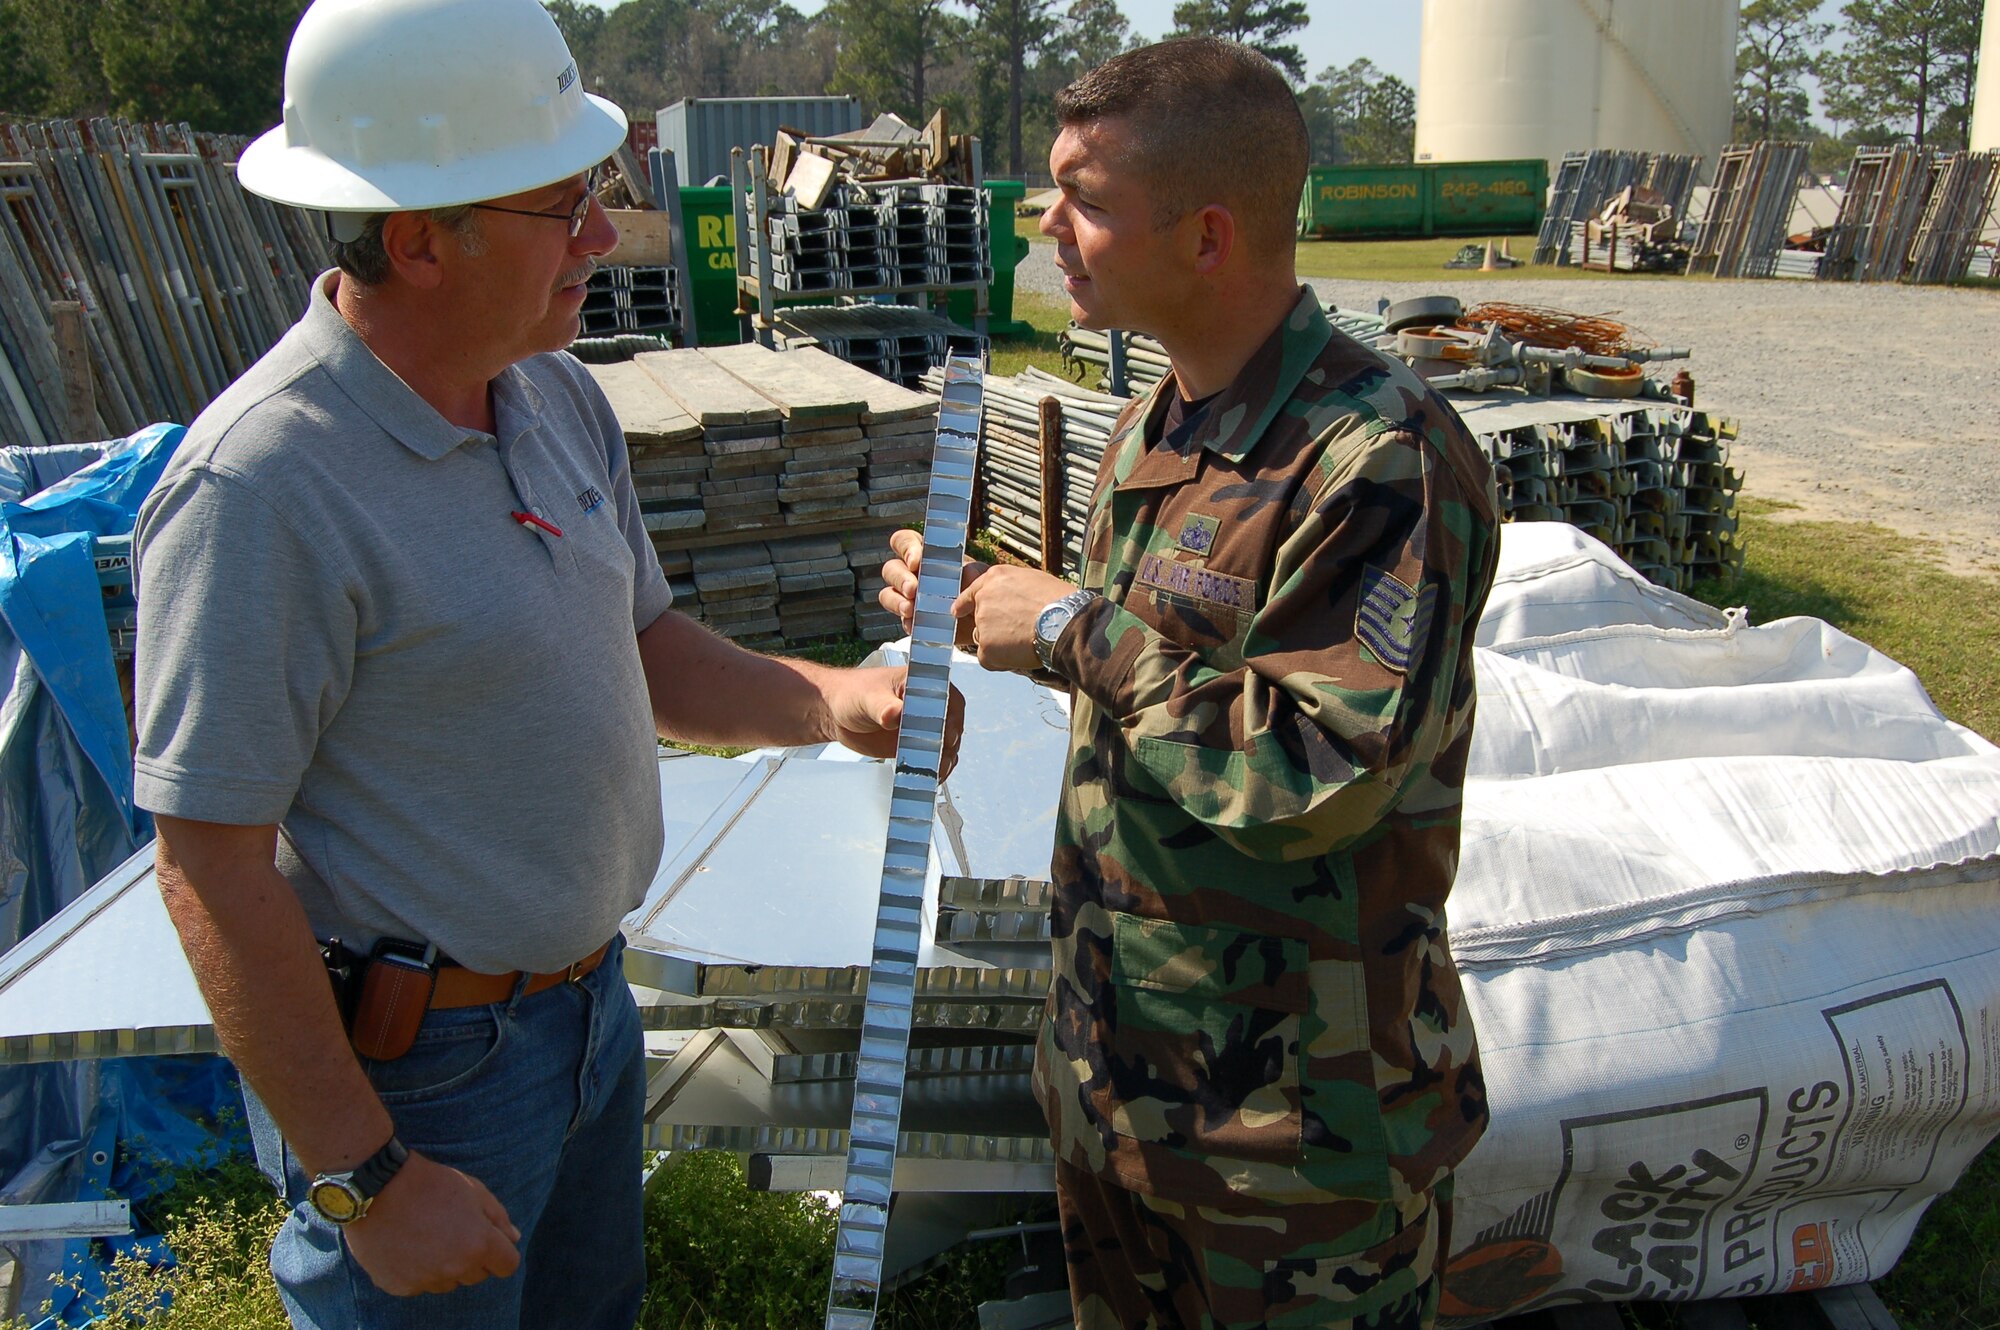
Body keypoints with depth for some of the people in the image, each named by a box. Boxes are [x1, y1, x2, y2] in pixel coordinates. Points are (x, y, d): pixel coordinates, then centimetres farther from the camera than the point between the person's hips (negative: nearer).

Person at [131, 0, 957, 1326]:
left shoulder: (560, 396, 0)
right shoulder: (260, 487, -26)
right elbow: (212, 870, -23)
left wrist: (827, 701, -8)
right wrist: (368, 1180, -20)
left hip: (586, 1001, 8)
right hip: (412, 1065, -8)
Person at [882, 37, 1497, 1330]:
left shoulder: (1384, 456, -24)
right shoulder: (1156, 424, 5)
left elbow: (1319, 775, -29)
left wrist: (1076, 632, -22)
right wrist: (991, 604, 2)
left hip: (1296, 1091, -8)